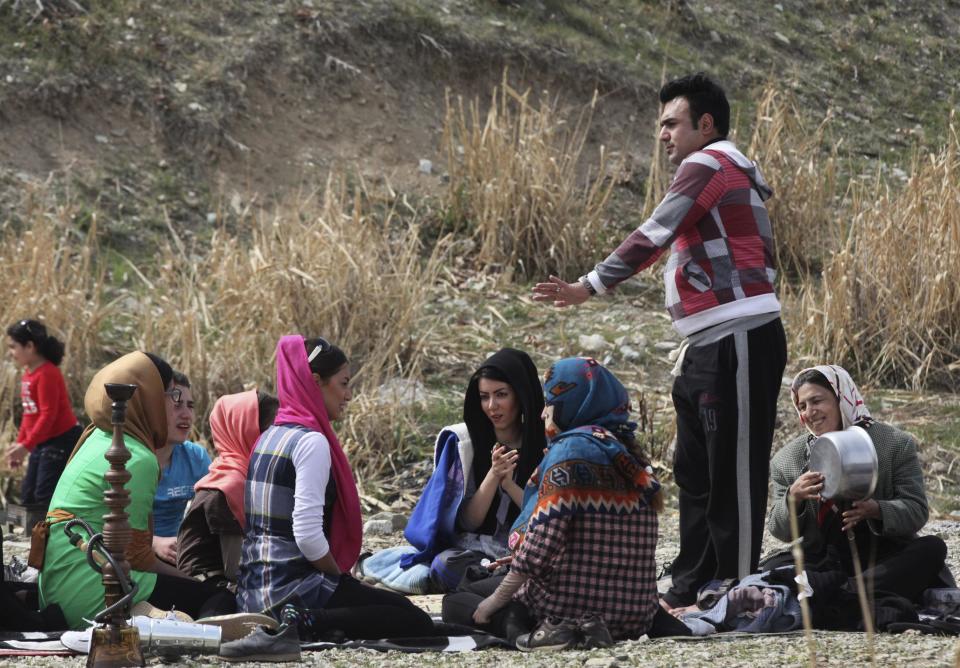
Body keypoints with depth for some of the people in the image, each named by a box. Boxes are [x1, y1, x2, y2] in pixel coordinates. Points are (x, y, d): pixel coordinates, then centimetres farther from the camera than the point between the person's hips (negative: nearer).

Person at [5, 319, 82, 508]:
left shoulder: (47, 374, -19)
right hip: (42, 443, 10)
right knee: (28, 495, 11)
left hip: (61, 442, -10)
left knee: (45, 497, -10)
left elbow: (48, 415, -23)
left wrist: (26, 445, -25)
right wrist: (19, 443, 15)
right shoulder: (28, 374, 10)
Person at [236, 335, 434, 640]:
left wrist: (342, 579, 16)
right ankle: (308, 623, -18)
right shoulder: (311, 442, -14)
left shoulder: (269, 437, 14)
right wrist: (342, 578, -4)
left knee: (400, 605, 21)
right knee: (418, 623, -10)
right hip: (294, 589, -9)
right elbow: (308, 535, -22)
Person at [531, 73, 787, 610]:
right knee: (696, 474, 12)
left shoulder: (707, 165, -8)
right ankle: (689, 592, 17)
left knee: (734, 474, -8)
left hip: (739, 340, -11)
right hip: (712, 345, 11)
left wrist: (587, 288, -14)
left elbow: (653, 237, -15)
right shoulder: (731, 173, 24)